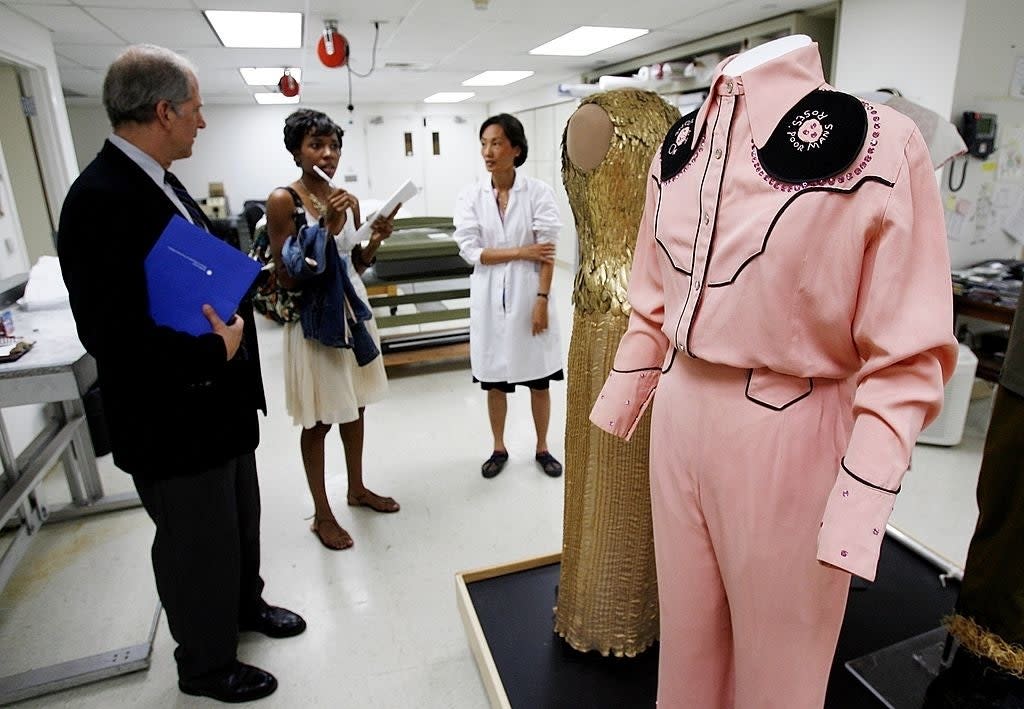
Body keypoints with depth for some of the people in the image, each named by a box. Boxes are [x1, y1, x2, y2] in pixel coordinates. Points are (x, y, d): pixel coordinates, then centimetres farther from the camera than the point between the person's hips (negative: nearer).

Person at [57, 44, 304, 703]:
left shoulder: (161, 183, 5)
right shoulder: (101, 199, -24)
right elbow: (112, 333, -29)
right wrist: (215, 353, -21)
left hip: (221, 401, 9)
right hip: (173, 419, -9)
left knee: (240, 520, 25)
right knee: (197, 544, 12)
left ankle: (245, 604, 51)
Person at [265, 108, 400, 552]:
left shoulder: (349, 201, 5)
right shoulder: (283, 201, -12)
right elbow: (287, 277, -17)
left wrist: (375, 240, -6)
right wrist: (327, 227, -24)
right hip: (313, 319, -6)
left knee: (355, 407, 17)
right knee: (318, 420, 5)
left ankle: (357, 489, 37)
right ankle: (322, 513, 23)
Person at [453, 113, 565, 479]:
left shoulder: (538, 192, -6)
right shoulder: (470, 195, 0)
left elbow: (547, 252, -8)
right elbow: (470, 250, -8)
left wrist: (542, 300, -13)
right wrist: (522, 251, -13)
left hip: (529, 294, -1)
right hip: (490, 298, 2)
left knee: (539, 379, 9)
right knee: (494, 381, 12)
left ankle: (542, 448, 29)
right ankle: (499, 449, 31)